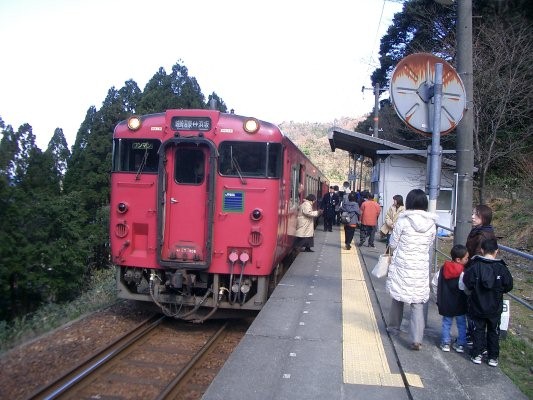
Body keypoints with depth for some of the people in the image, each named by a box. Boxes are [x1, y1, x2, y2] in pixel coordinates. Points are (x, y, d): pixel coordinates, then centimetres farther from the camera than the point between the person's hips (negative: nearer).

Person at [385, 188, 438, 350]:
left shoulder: (403, 221, -12)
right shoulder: (431, 223, -3)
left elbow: (393, 244, -4)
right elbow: (429, 243, 9)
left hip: (402, 266, -2)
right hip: (421, 268, 2)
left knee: (398, 297, 17)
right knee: (418, 303, 6)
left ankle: (394, 326, 34)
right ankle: (416, 339, 1)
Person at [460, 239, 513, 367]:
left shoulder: (475, 266, -15)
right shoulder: (502, 268, -12)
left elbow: (466, 284, -13)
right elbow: (508, 286, -4)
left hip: (477, 307, -1)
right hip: (495, 309, 1)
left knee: (478, 331, 14)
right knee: (494, 332, 16)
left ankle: (477, 355, 19)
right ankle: (493, 357, 22)